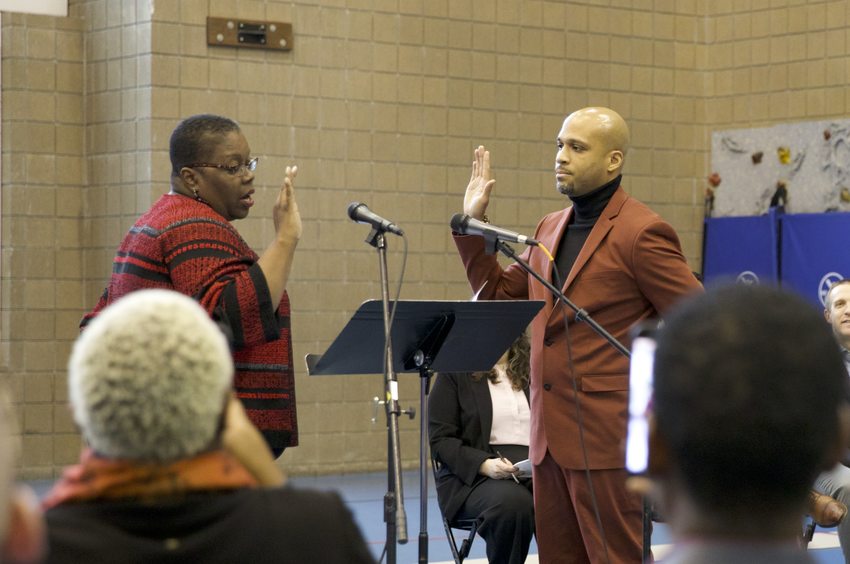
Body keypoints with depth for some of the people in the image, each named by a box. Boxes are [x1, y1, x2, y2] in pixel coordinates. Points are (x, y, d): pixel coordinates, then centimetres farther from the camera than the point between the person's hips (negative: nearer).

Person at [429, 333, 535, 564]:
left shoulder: (531, 371, 20)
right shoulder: (455, 374, 8)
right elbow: (440, 440, -1)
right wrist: (483, 464, -18)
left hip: (534, 470, 3)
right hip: (472, 475, -3)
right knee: (512, 502, -39)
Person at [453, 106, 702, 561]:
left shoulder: (642, 232, -10)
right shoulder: (550, 229, 15)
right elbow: (497, 295, 23)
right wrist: (472, 225, 14)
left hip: (607, 436, -8)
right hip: (550, 435, 8)